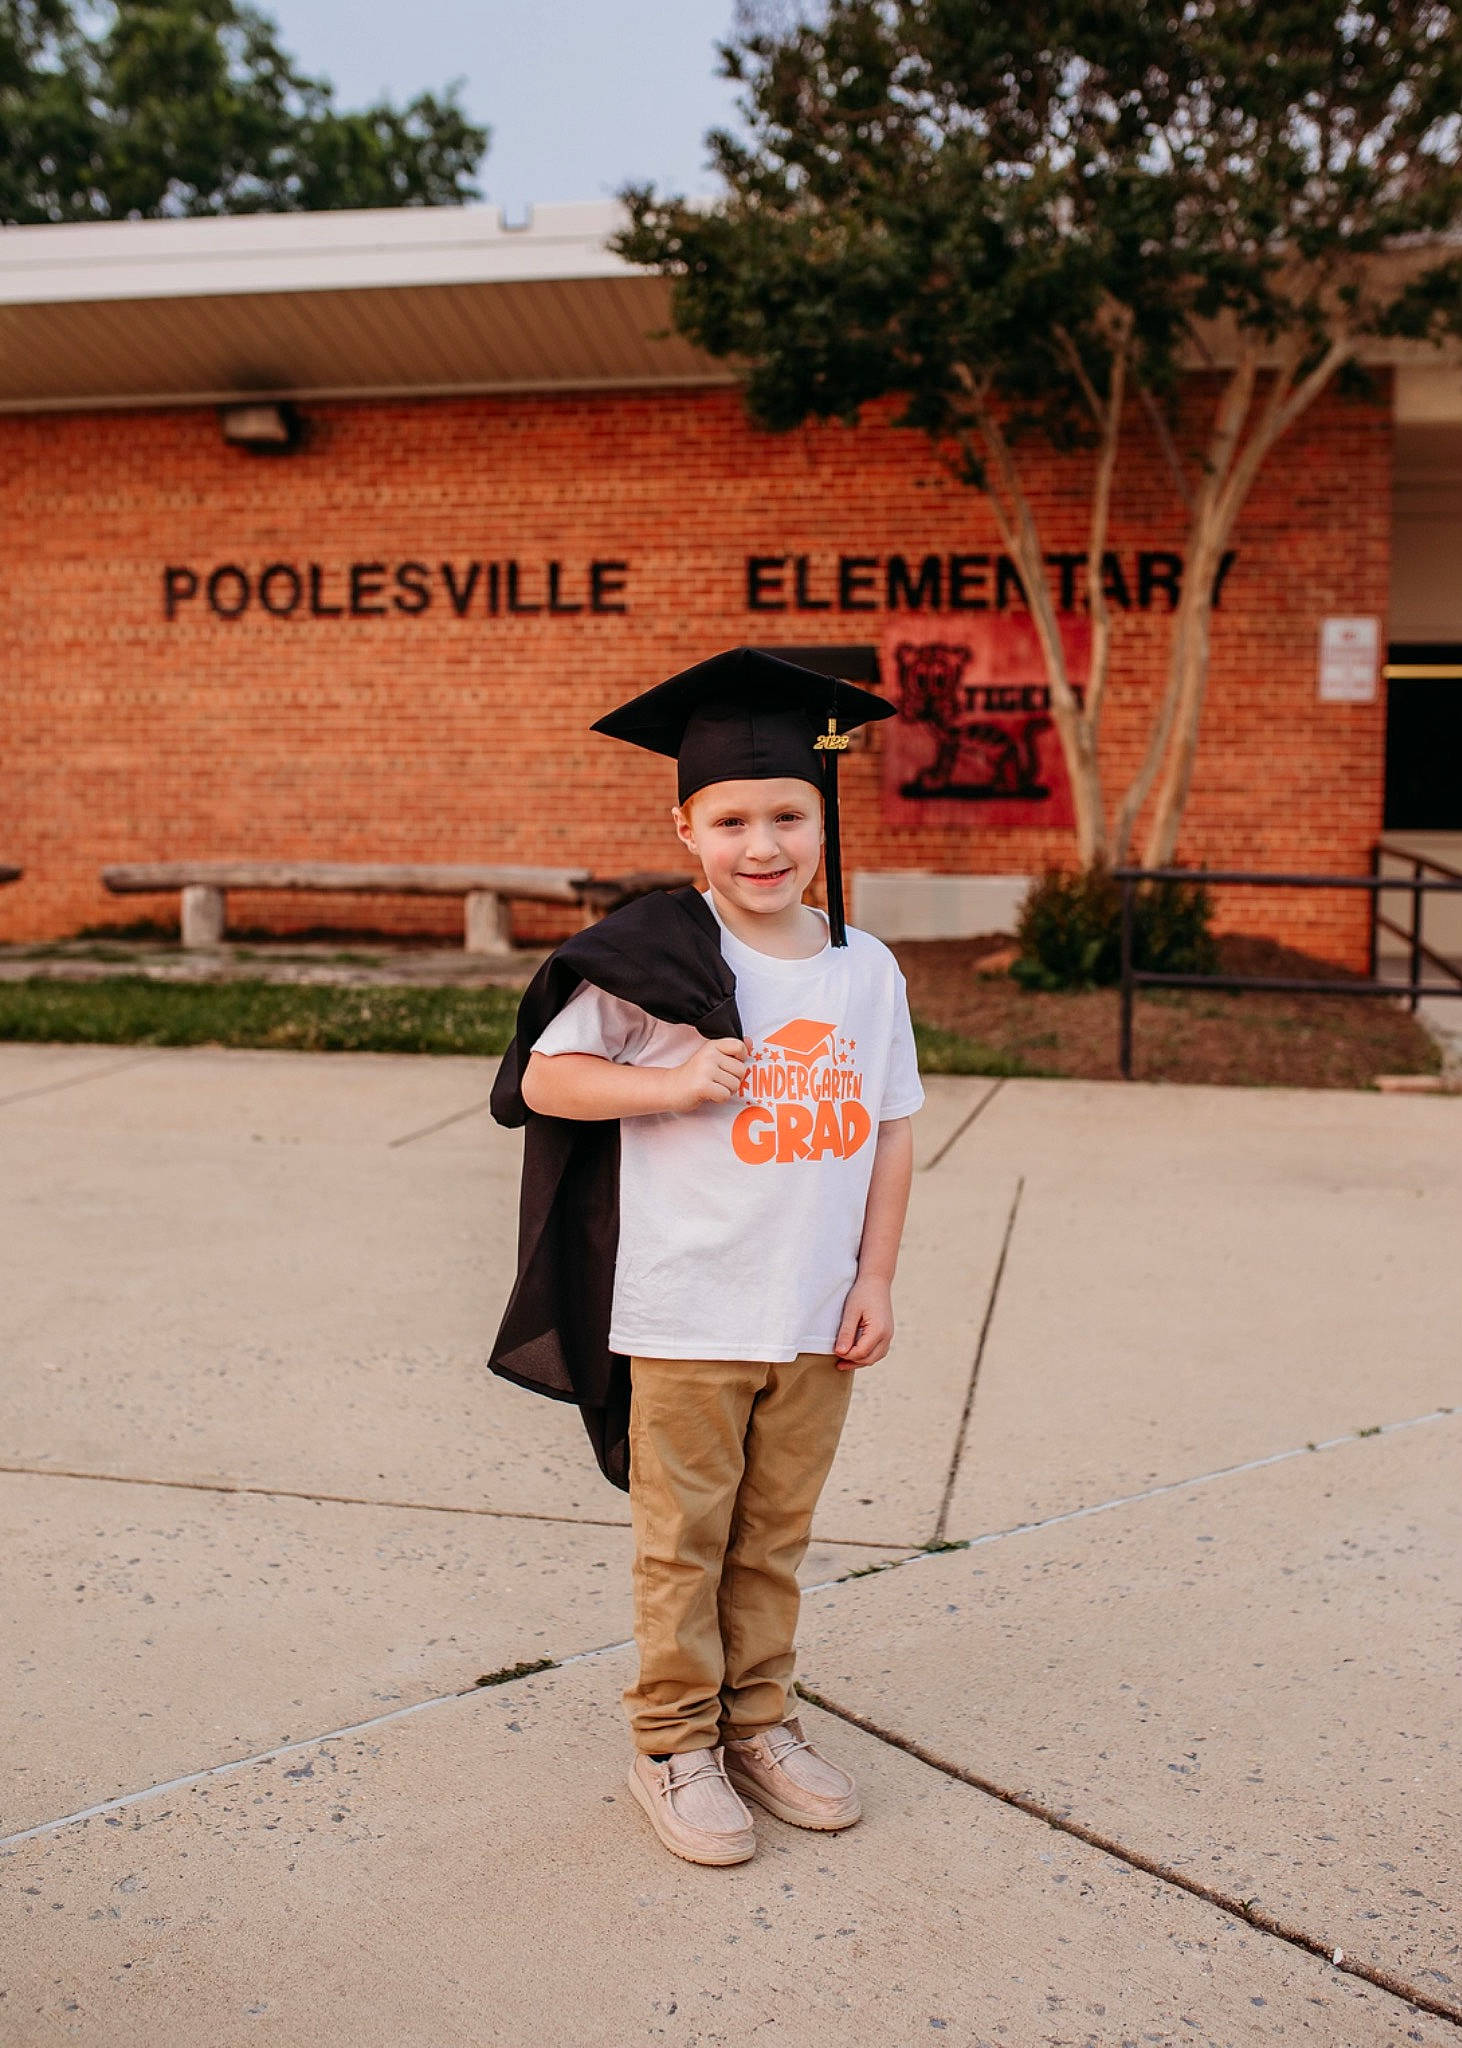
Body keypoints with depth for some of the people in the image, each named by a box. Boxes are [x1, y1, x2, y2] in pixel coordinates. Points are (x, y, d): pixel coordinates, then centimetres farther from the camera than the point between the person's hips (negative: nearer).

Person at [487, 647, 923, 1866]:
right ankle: (675, 1742, 26)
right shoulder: (655, 960, -10)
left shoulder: (866, 970, 2)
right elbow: (546, 1077, -7)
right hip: (684, 1317, -4)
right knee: (683, 1545, 9)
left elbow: (892, 1130, 7)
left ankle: (759, 1721, 34)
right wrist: (673, 1085, -20)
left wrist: (875, 1280, 3)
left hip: (815, 1319, 4)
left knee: (774, 1539, 17)